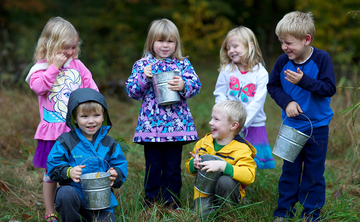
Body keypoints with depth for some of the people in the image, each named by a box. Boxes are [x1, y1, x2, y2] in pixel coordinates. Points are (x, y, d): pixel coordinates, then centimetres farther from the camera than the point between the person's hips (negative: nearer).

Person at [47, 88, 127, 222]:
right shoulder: (66, 141, -1)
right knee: (65, 194, -35)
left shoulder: (109, 144, 7)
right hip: (75, 191, -1)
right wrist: (68, 172, -21)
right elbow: (53, 165, -3)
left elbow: (120, 166, 10)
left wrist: (116, 175, -13)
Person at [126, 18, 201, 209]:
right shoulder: (142, 64, 6)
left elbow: (196, 85, -2)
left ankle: (172, 203, 19)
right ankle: (151, 203, 17)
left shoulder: (183, 64, 8)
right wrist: (143, 78, -14)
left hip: (176, 124, 1)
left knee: (173, 167, 7)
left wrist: (183, 85, -22)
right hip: (151, 124, -1)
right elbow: (132, 92, 2)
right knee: (153, 166, 5)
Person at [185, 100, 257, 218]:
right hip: (204, 192, 3)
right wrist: (194, 164, -8)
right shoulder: (203, 143, 5)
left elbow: (249, 176, -27)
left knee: (225, 181, -34)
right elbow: (189, 166, 18)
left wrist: (222, 166, -35)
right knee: (202, 215, -25)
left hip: (226, 194, -2)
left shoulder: (241, 149, -11)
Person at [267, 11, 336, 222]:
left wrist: (303, 81, -29)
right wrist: (287, 101, -15)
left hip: (317, 127, -2)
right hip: (292, 125, 2)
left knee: (314, 172, 7)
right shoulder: (283, 61, -8)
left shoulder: (321, 58, -15)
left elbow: (329, 88, -19)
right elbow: (273, 85, 2)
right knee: (290, 169, 12)